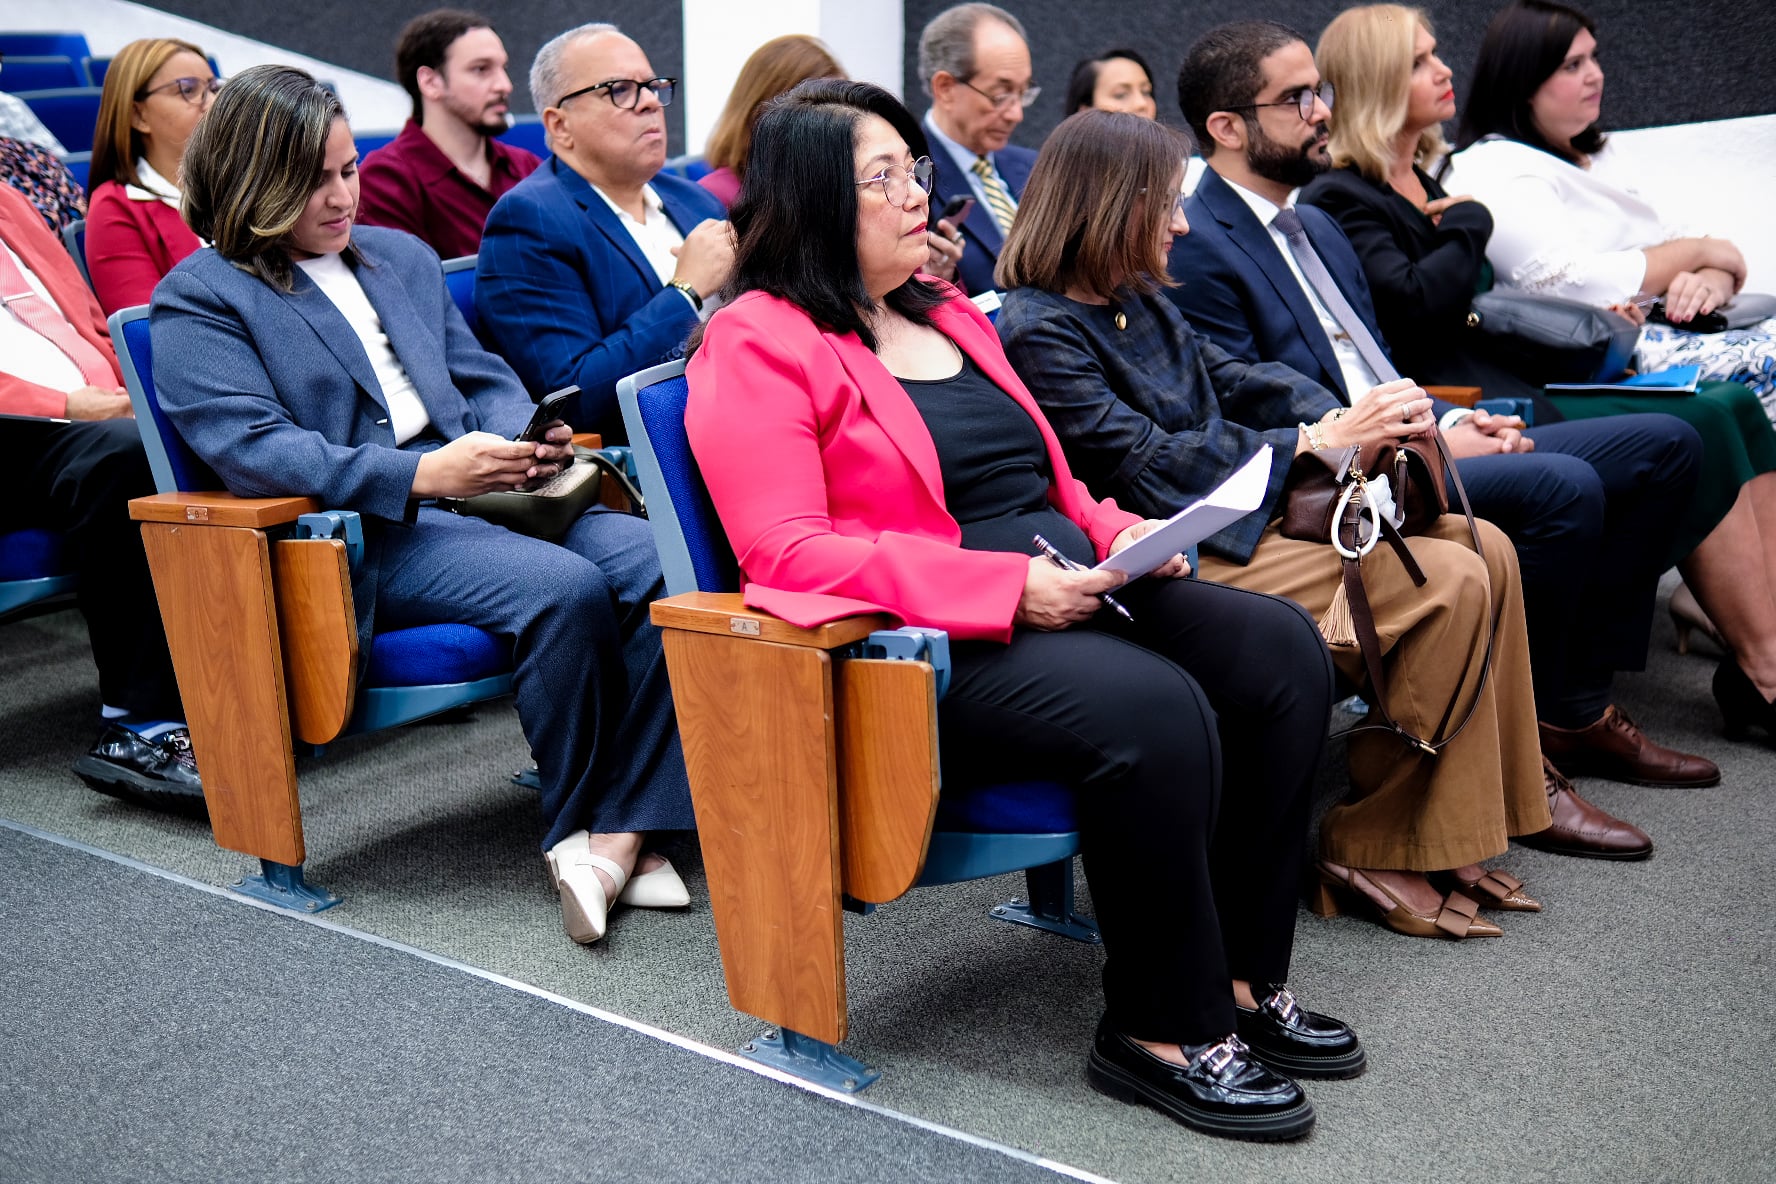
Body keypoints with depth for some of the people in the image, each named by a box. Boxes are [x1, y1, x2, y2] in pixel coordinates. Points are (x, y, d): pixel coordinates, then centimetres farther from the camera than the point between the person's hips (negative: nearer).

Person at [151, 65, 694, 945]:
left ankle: (619, 834, -24)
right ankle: (575, 827, -12)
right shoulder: (197, 300, 3)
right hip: (365, 537, -6)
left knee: (653, 559, -22)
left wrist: (523, 440, -2)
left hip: (477, 491, 6)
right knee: (565, 587, -31)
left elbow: (484, 379, 24)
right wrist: (420, 475, -21)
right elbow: (250, 448, -10)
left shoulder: (403, 256, 25)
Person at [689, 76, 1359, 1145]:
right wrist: (1005, 587, -22)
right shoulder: (759, 344, -6)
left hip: (1060, 600, 9)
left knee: (1282, 647, -10)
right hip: (925, 653, -9)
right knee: (1154, 707, -31)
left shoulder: (945, 312, 21)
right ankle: (1164, 1032, -14)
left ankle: (1241, 977, -4)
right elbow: (788, 552, -17)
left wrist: (1121, 532, 4)